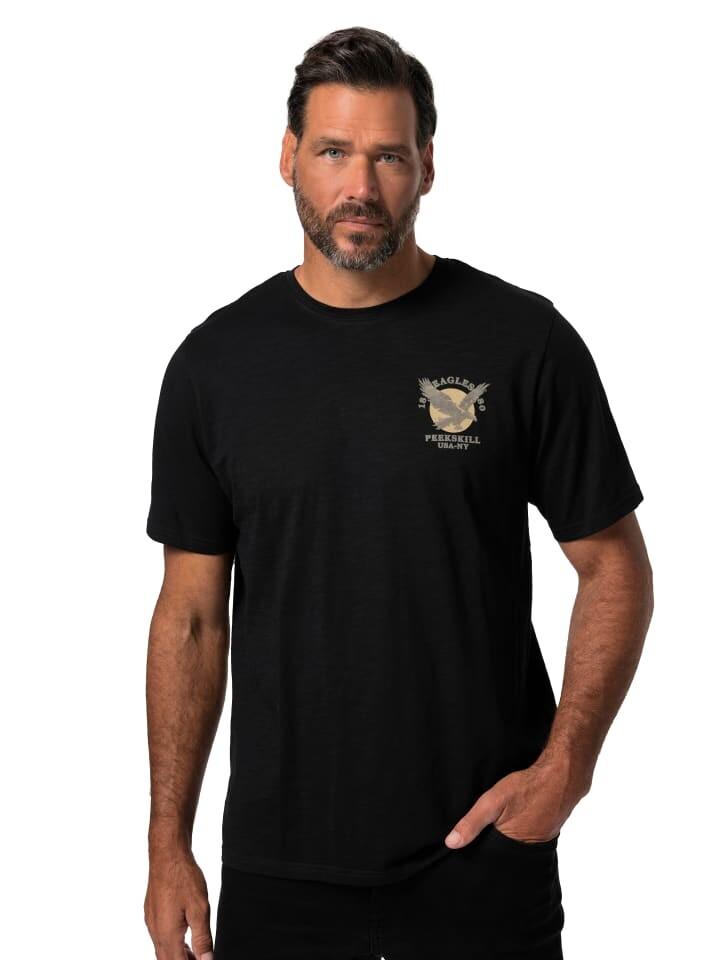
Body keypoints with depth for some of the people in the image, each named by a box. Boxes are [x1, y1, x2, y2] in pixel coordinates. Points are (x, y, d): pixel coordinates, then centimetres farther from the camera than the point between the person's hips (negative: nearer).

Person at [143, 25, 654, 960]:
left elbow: (614, 566, 0)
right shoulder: (218, 361, 1)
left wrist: (566, 761, -13)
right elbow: (192, 612, 4)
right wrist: (168, 843, 2)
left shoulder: (524, 341, -6)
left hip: (482, 852, -1)